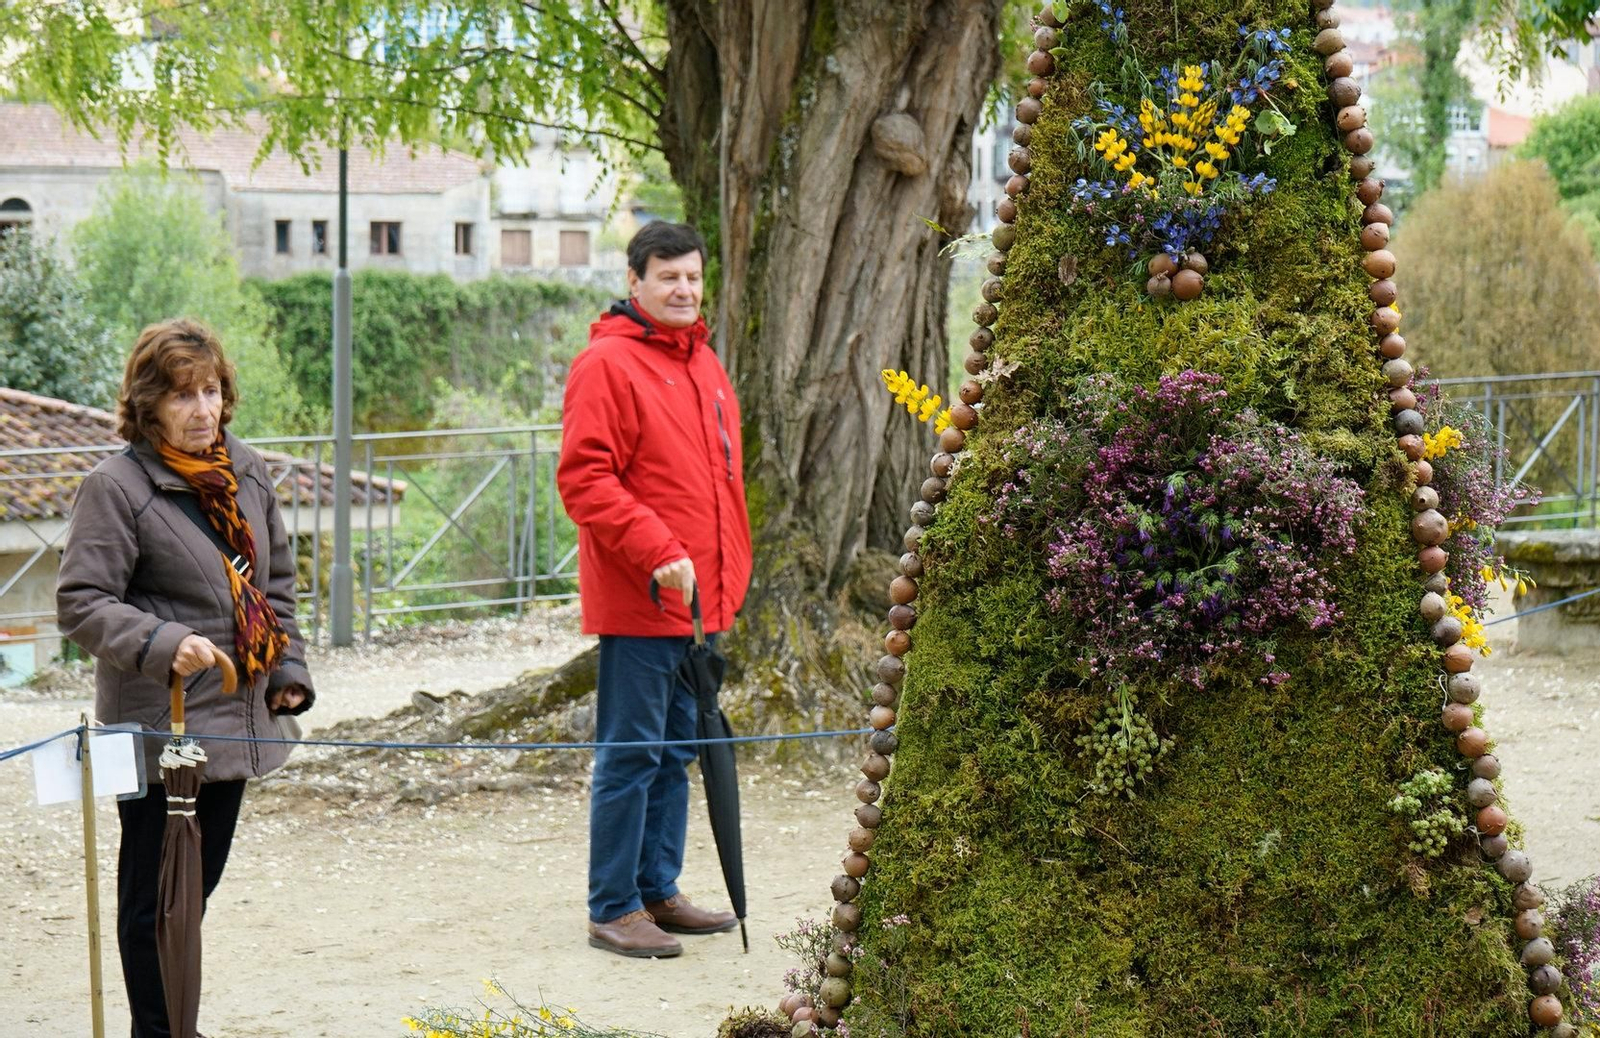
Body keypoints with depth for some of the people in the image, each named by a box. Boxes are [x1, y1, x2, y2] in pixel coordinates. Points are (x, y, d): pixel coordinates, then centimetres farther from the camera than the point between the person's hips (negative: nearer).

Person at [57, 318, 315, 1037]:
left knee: (198, 885, 16)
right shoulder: (115, 486, -12)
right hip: (159, 727, -7)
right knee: (154, 898, 0)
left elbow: (276, 581, 21)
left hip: (235, 721, 7)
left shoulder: (245, 471, 10)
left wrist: (288, 670, 14)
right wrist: (163, 644, -30)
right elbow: (81, 603, -16)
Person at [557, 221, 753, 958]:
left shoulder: (704, 365, 16)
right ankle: (613, 909, 4)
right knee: (631, 752, -3)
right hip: (637, 602, -8)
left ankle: (658, 891, 25)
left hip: (701, 600, 9)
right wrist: (657, 553, -23)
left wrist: (729, 576, 18)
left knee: (677, 751, 15)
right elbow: (583, 480, -17)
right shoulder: (607, 365, -11)